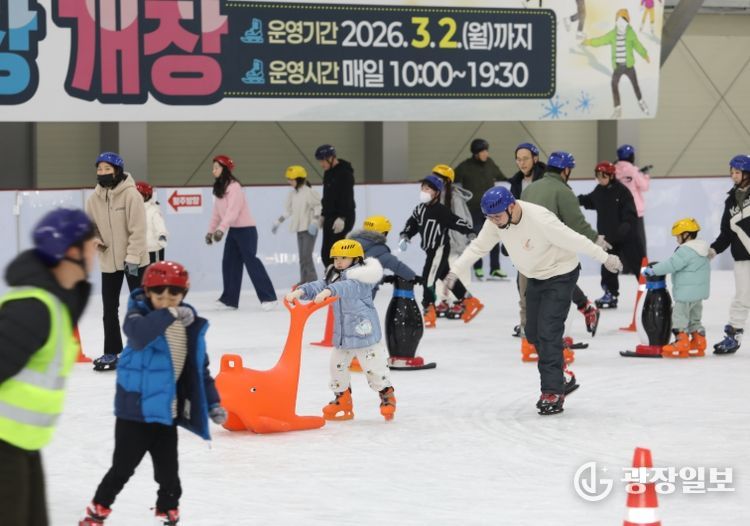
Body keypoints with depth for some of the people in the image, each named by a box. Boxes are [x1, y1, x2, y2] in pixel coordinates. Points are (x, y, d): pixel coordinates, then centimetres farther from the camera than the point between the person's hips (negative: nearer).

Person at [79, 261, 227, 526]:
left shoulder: (191, 326, 4)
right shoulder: (139, 316, -12)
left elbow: (200, 369, 12)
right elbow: (139, 333, -38)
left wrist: (213, 403, 9)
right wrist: (170, 314, -47)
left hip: (167, 413, 5)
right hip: (135, 408, -5)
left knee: (168, 472, 12)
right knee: (123, 467, 1)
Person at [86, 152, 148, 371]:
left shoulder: (131, 195, -17)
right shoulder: (94, 198, -2)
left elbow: (138, 229, -18)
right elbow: (89, 224, 10)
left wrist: (133, 258, -20)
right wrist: (94, 238, -12)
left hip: (134, 260, -5)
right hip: (108, 261, 5)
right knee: (109, 308, 9)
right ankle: (111, 353, 18)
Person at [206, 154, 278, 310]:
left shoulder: (234, 187, -18)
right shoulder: (219, 188, 10)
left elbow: (233, 211, -27)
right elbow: (217, 212, 15)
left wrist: (221, 229, -35)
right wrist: (211, 231, 12)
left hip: (245, 229, -9)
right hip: (233, 230, 9)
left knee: (251, 261, -13)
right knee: (229, 263, 7)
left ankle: (269, 298, -13)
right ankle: (229, 299, 12)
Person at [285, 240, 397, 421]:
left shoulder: (360, 277, -17)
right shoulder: (334, 276, 8)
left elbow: (348, 287, -38)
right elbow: (319, 286, -6)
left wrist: (329, 291, -55)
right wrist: (300, 291, -26)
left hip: (364, 331, -8)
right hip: (342, 334, 8)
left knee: (374, 366, 0)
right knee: (338, 365, 12)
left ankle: (387, 396, 19)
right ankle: (343, 400, 26)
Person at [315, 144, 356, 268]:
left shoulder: (345, 173, -16)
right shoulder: (328, 172, 13)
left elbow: (347, 197, -23)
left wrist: (342, 218, -28)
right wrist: (323, 215, 21)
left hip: (342, 218, -9)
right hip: (330, 217, 10)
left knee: (333, 251, -14)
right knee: (325, 253, 9)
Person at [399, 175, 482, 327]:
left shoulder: (441, 211, -15)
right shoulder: (420, 209, 8)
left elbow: (456, 222, -19)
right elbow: (412, 224, 14)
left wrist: (470, 232, -27)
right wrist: (405, 237, 0)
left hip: (440, 249, -9)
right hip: (431, 250, 9)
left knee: (428, 277, -14)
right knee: (447, 276, 17)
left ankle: (429, 310, -11)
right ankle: (469, 301, 28)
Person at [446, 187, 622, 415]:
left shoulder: (539, 219, -34)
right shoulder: (495, 221, -13)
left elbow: (574, 240, -29)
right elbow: (478, 246, -1)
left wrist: (606, 258, -23)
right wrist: (454, 270, -7)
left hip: (560, 274, -8)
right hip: (535, 276, 8)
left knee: (548, 332, -15)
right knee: (533, 333, 10)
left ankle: (552, 392, -10)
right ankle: (560, 379, 27)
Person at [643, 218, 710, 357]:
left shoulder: (686, 251, -20)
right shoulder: (701, 249, 12)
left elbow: (672, 265, -23)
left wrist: (653, 270, -18)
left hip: (686, 293, -10)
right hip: (699, 293, 10)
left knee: (680, 316, -3)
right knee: (694, 317, 19)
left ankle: (681, 342, -4)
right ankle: (698, 342, 22)